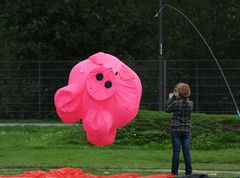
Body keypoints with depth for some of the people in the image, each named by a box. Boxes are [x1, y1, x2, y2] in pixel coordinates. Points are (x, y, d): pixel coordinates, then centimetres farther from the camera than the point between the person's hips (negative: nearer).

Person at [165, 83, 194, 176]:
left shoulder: (176, 103, -14)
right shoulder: (190, 104, -1)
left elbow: (167, 109, 0)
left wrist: (170, 99, 10)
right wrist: (177, 98, 15)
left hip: (176, 130, -4)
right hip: (187, 130, 4)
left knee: (176, 152, 0)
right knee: (186, 153, 5)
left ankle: (174, 173, 3)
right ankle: (188, 172, 5)